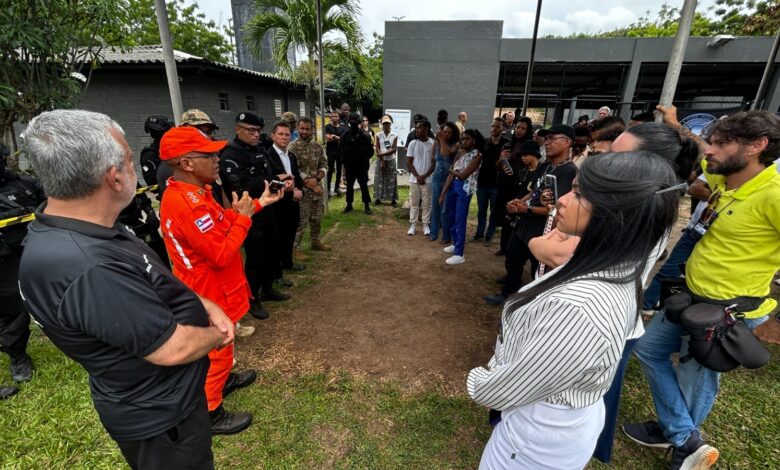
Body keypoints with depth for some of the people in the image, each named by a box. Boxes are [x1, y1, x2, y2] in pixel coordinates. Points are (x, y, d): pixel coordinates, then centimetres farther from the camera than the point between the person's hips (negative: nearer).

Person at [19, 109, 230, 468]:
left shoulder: (83, 229, -6)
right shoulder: (85, 269, -39)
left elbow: (153, 282, 6)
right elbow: (173, 349, -30)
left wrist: (205, 305, -6)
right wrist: (217, 336, -10)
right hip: (159, 414, -8)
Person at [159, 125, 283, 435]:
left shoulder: (192, 192, 0)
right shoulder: (185, 204, -32)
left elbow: (220, 224, 9)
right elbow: (222, 255, -31)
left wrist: (256, 204, 4)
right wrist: (243, 218, -20)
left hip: (212, 286, 10)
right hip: (210, 292, -9)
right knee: (216, 349, 10)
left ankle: (222, 379, 52)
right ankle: (210, 415, 30)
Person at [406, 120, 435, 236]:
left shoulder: (433, 144, -3)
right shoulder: (413, 144, 1)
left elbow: (434, 163, -2)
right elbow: (408, 162, 1)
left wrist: (424, 176, -11)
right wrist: (417, 176, -8)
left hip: (427, 179, -1)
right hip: (414, 179, 1)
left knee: (426, 203, 6)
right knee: (414, 203, 8)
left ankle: (426, 225, 16)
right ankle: (413, 225, 17)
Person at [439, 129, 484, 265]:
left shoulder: (477, 155, -9)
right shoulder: (460, 153, 11)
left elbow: (463, 175, -16)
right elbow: (451, 175, 7)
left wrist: (452, 170, 3)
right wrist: (443, 193, 3)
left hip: (465, 188, -7)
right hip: (453, 186, 7)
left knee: (460, 220, -7)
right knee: (451, 217, 16)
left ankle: (459, 254, -1)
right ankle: (455, 244, 34)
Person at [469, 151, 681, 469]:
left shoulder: (577, 308, -40)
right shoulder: (617, 271, -10)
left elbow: (504, 391, -26)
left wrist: (477, 380, -5)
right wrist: (496, 370, 4)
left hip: (540, 437, -6)